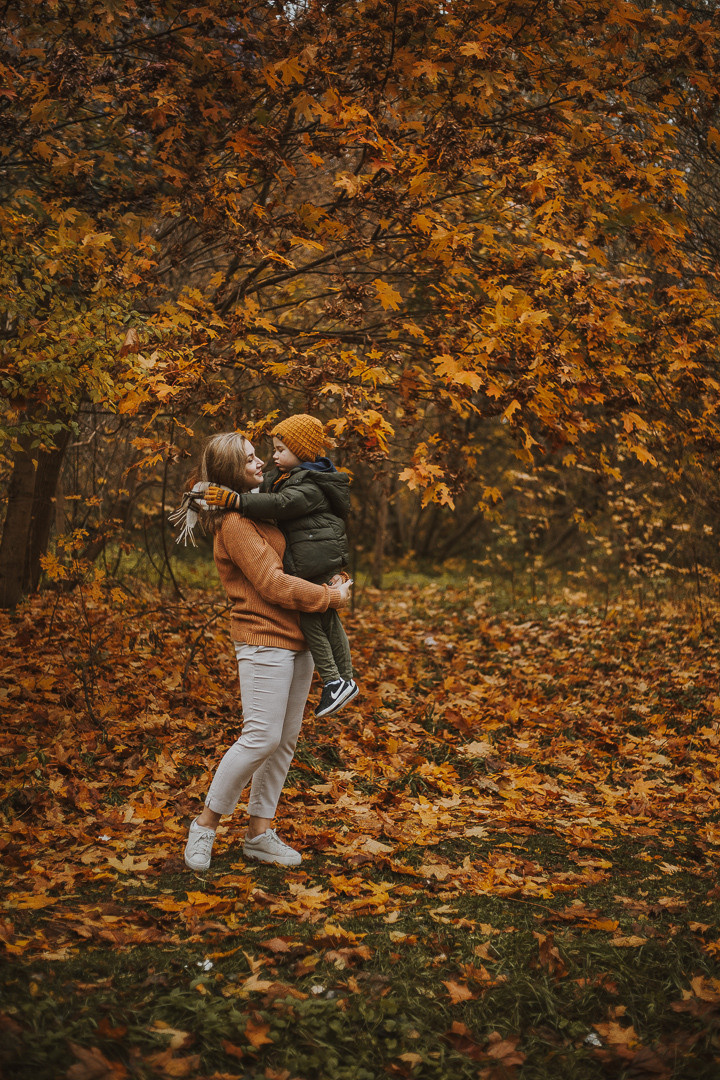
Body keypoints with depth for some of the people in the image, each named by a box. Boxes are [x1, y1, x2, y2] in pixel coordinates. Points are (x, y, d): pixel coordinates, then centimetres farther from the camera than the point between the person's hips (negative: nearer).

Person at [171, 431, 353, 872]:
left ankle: (260, 832, 16)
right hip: (264, 641, -9)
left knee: (285, 741, 9)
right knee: (261, 737, -12)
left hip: (297, 641, 9)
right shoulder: (235, 523, -14)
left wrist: (334, 583, 6)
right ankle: (206, 823, 4)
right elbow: (273, 585, -18)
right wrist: (331, 597, -10)